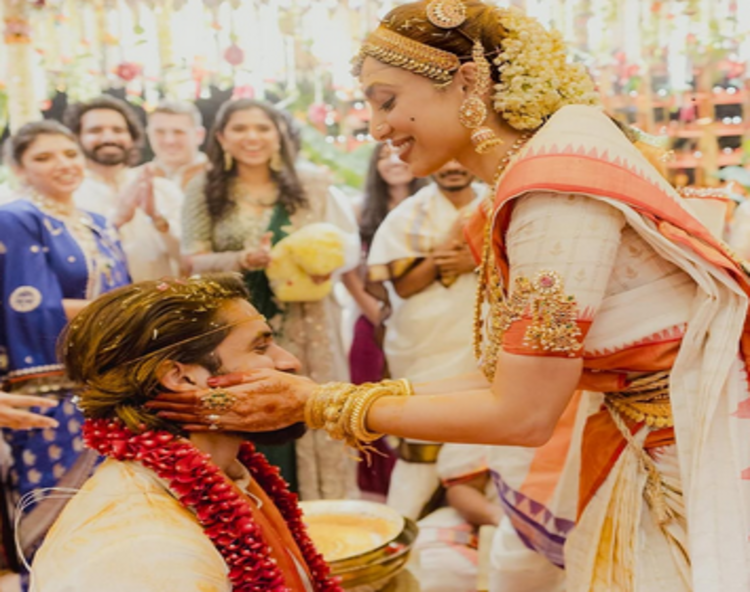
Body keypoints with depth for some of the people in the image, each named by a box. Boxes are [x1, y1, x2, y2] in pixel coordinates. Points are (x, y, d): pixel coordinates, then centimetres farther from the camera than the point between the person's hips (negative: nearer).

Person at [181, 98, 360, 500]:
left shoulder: (309, 187, 8)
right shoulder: (204, 191, 5)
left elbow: (347, 246, 8)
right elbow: (194, 260, 1)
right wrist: (242, 260, -17)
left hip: (305, 334, 1)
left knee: (306, 424, 1)